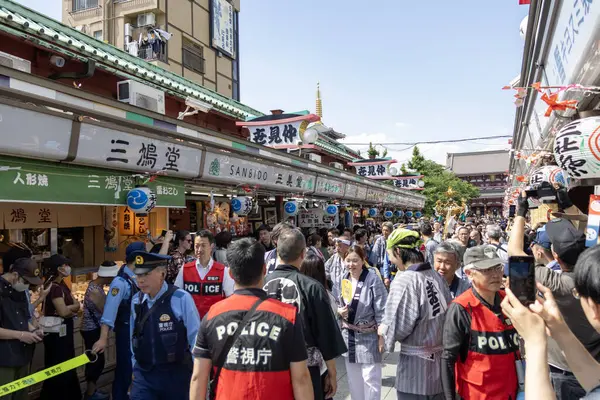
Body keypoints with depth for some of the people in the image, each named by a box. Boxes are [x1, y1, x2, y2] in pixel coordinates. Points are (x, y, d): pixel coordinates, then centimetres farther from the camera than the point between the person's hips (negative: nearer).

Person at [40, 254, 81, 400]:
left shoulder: (62, 284, 9)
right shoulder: (54, 287, -19)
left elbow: (77, 305, 5)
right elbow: (63, 312, -26)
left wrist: (68, 309, -14)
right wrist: (72, 308, -7)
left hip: (64, 331, 9)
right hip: (56, 333, -9)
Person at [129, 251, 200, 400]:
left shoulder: (181, 299, -18)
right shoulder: (136, 301, -2)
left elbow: (195, 338, -11)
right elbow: (133, 337, 8)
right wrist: (135, 368, 13)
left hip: (176, 375, -3)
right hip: (143, 375, 3)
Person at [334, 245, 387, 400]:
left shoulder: (373, 280, -16)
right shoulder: (342, 280, 0)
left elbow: (381, 311, -13)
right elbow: (336, 304, 11)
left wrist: (382, 337, -12)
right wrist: (339, 311, -11)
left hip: (368, 336, -5)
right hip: (348, 335, 5)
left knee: (370, 378, 2)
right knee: (353, 378, 17)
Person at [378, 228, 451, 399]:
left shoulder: (403, 280, -20)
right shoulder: (437, 276, -1)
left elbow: (398, 328, -20)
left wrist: (383, 330, 1)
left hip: (417, 365, -6)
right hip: (441, 360, 7)